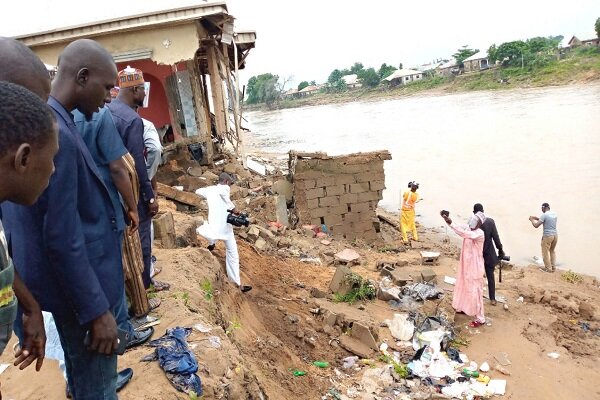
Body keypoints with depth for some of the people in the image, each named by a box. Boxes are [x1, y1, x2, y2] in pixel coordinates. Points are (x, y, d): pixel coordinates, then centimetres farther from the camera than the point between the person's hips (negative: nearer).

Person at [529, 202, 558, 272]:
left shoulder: (544, 215, -15)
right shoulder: (554, 214, 8)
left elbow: (536, 225, -16)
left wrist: (532, 220, 2)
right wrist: (537, 218, 24)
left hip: (547, 236, -7)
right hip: (555, 235, 8)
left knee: (545, 252, 6)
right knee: (552, 251, 22)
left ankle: (548, 268, 11)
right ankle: (553, 267, 26)